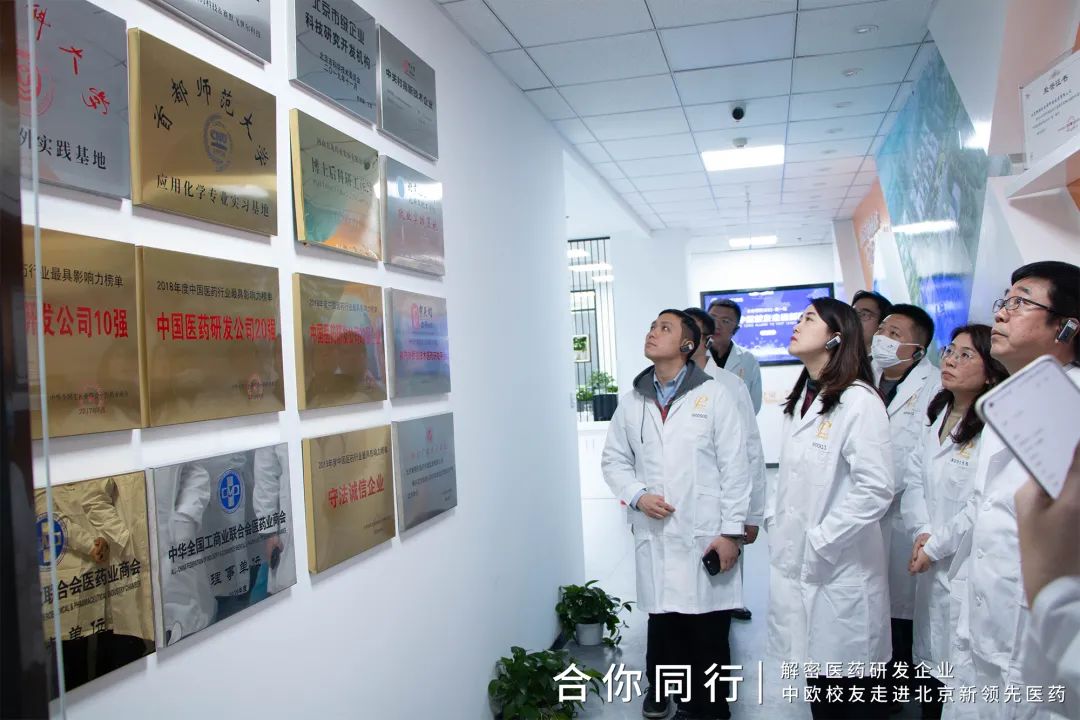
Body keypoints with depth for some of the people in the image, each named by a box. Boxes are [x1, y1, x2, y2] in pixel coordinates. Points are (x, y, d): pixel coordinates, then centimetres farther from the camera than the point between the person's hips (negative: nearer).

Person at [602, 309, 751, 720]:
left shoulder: (714, 395, -2)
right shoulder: (631, 402, 8)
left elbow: (734, 467, -4)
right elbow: (613, 460, 13)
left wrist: (731, 530, -7)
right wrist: (637, 496, -5)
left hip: (705, 535, -2)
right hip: (654, 536, 3)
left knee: (708, 631, 4)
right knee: (662, 620, 10)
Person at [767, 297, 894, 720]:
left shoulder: (858, 401, -14)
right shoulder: (800, 401, 12)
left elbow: (876, 489, -20)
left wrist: (820, 542, -17)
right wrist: (773, 521, 5)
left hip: (839, 570, -7)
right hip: (795, 563, 7)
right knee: (814, 674, 18)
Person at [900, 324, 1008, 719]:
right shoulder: (937, 415, 10)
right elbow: (915, 476, 7)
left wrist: (935, 546, -10)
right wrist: (921, 532, -6)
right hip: (932, 566, 7)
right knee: (931, 661, 17)